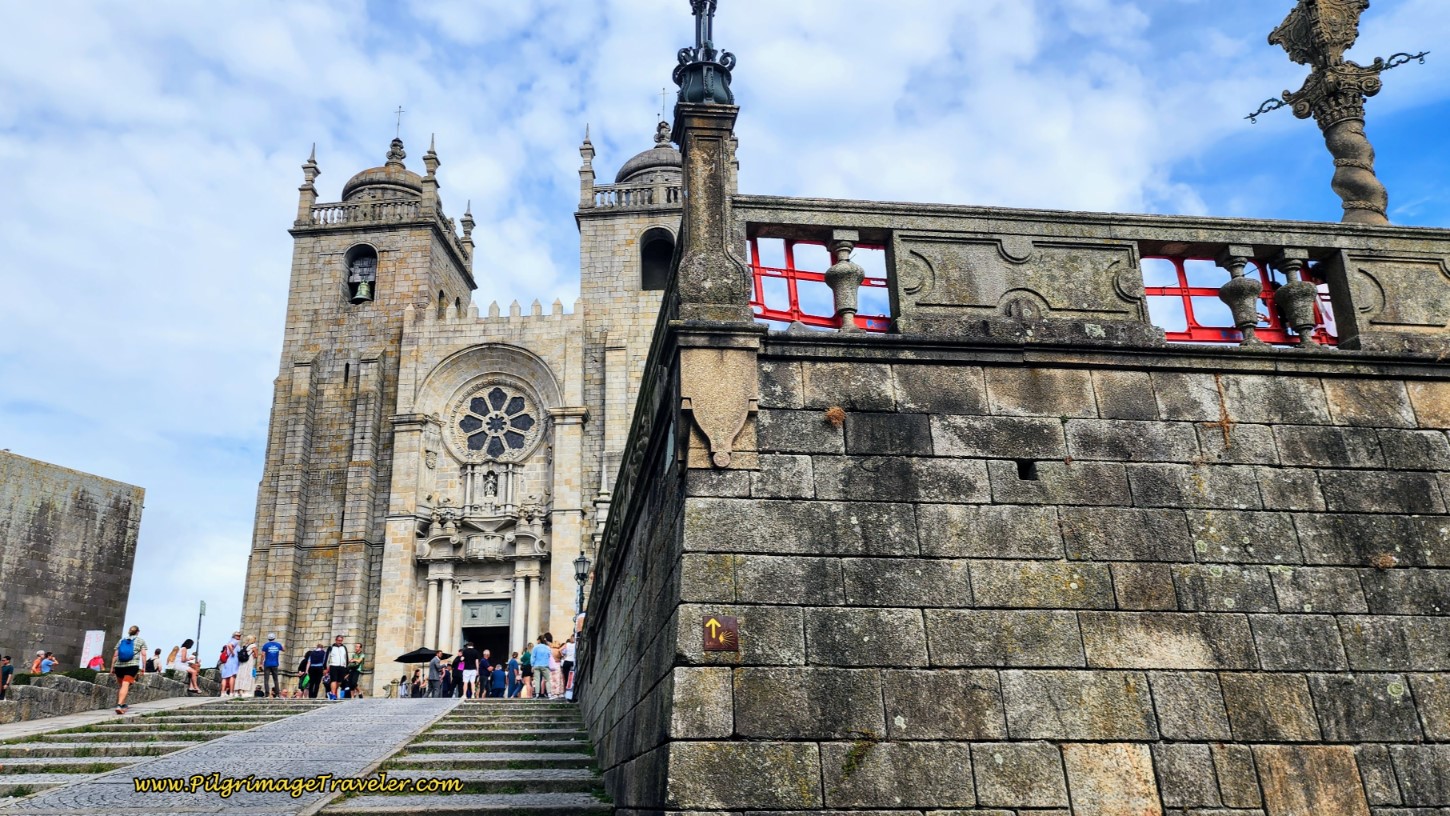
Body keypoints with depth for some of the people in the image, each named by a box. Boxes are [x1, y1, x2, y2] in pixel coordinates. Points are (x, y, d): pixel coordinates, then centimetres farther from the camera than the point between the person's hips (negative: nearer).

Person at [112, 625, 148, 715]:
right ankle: (119, 705, -27)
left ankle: (123, 705, 27)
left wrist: (112, 667, 16)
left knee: (122, 686, 18)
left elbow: (115, 655, 13)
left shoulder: (122, 640, 19)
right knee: (125, 686, -12)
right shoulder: (141, 641, 11)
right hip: (132, 666, -4)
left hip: (119, 666, 4)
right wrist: (143, 668, 3)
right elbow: (143, 654, 1)